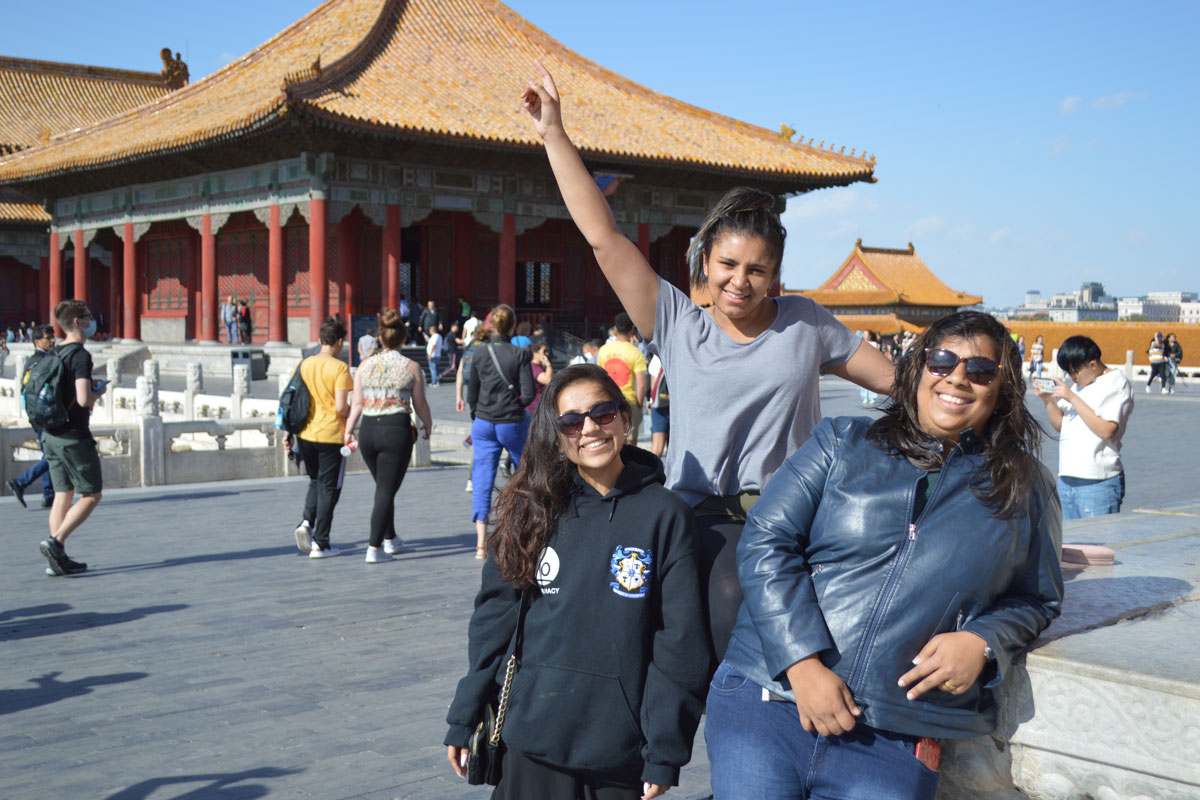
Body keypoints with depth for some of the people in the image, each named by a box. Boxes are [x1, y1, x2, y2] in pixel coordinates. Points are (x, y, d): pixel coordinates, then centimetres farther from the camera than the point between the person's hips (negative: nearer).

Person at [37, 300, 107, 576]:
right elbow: (84, 399, -25)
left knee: (63, 495, 10)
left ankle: (59, 559, 10)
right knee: (91, 494, 1)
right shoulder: (81, 355, -15)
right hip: (73, 436, -8)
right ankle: (55, 542, -11)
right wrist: (98, 392, -4)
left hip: (51, 435, 8)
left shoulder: (53, 355, 11)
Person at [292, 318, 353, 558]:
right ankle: (320, 544, 5)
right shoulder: (339, 368, -13)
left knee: (315, 482, 23)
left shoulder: (304, 364, 4)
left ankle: (306, 522, 1)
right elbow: (341, 407, -19)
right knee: (328, 488, 4)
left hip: (305, 434, 5)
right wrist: (352, 415, 3)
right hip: (331, 435, -5)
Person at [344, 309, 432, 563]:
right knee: (386, 490, 0)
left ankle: (390, 538, 34)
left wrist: (348, 430, 8)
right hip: (397, 430, -4)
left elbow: (357, 403, 2)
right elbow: (420, 405, 3)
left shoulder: (365, 366, 6)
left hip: (368, 430, 4)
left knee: (384, 487, 21)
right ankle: (374, 548, -4)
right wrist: (428, 426, 19)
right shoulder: (411, 367, -2)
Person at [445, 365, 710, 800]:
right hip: (534, 743, 2)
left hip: (622, 751, -1)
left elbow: (681, 641, -5)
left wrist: (665, 753, -6)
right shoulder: (533, 510, 2)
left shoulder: (665, 514, -5)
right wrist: (464, 720, 5)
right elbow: (493, 620, 6)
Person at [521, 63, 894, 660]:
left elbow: (896, 380, 17)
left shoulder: (804, 323, 10)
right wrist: (554, 135, 3)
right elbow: (603, 237, 3)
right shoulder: (679, 326, 6)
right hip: (704, 528, -1)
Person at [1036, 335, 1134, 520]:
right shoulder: (1078, 384, 17)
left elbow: (1107, 430, -18)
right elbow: (1060, 425, 18)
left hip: (1098, 482, -7)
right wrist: (1048, 399, 1)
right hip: (1066, 479, 7)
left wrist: (1072, 397, -16)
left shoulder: (1116, 384, -6)